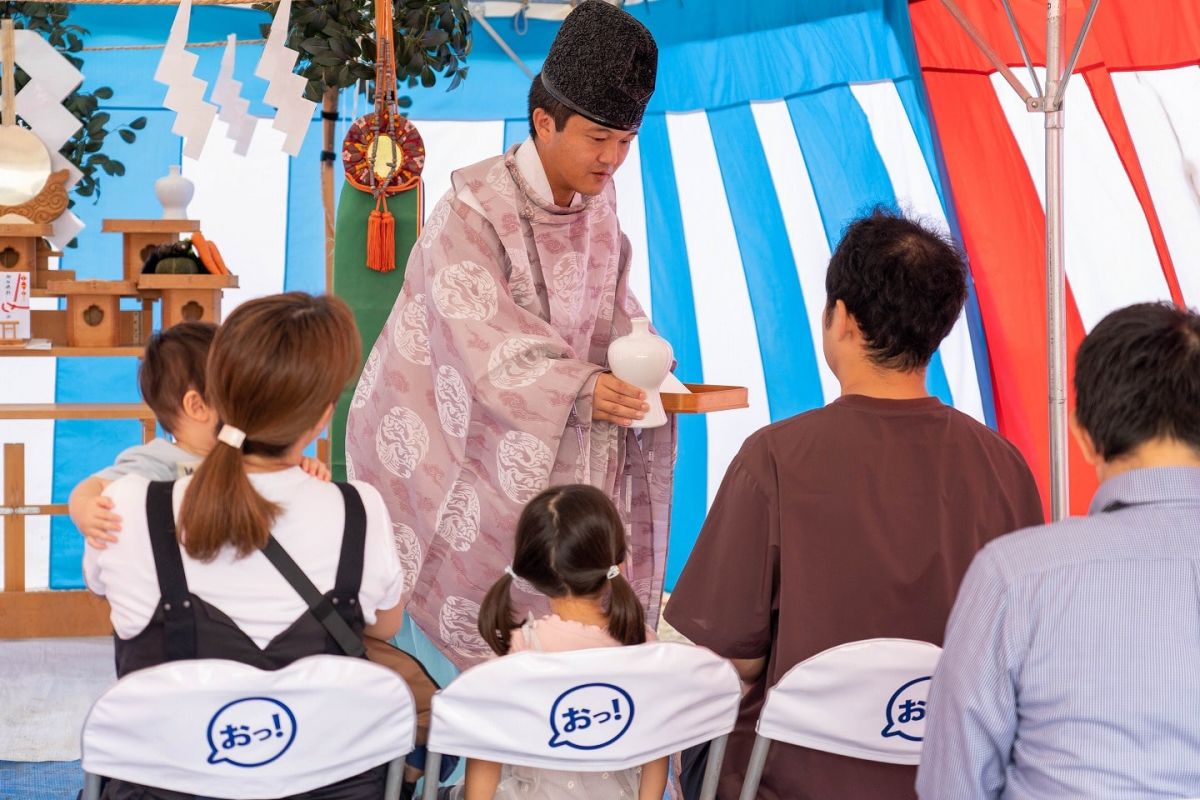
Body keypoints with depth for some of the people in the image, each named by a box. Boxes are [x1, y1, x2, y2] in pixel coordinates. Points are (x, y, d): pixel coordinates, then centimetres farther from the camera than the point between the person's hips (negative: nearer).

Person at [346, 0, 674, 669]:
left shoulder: (598, 202, 2)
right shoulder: (474, 213, -19)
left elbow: (612, 313, 8)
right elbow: (487, 343, -29)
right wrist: (579, 390, -43)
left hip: (557, 430, 7)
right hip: (465, 428, -7)